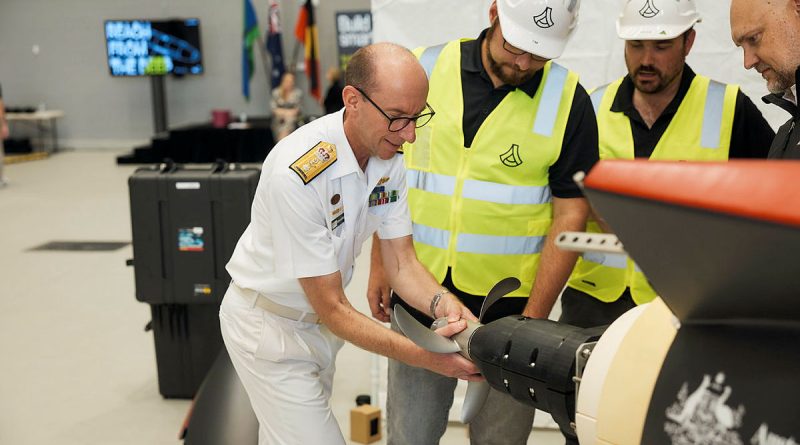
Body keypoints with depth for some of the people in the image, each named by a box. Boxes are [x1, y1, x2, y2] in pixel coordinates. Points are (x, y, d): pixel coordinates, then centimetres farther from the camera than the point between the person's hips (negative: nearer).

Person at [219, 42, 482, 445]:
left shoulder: (389, 157, -11)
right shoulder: (296, 174, -33)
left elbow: (402, 263, -6)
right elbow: (332, 308, -28)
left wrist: (443, 304, -27)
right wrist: (425, 357, -34)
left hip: (320, 319, 7)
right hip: (269, 323, -7)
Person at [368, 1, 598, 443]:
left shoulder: (567, 100, -7)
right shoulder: (424, 70, -1)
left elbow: (570, 215, -6)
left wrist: (533, 320, -9)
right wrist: (380, 266, 7)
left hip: (508, 305, -2)